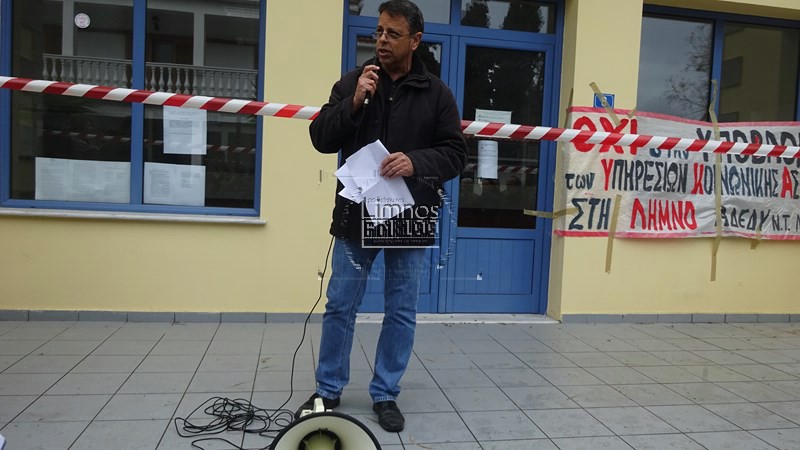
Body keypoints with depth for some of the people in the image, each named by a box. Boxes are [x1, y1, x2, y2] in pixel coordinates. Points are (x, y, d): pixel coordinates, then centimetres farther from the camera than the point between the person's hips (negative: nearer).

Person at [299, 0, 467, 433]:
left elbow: (455, 154, 0)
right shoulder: (352, 81, 3)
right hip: (356, 215, 1)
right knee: (340, 306, 8)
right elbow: (321, 139, -1)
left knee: (401, 312, 8)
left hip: (409, 218, 0)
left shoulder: (436, 93, 1)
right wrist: (354, 102, -16)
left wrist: (416, 162, -19)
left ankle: (385, 394, 25)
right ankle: (328, 391, 26)